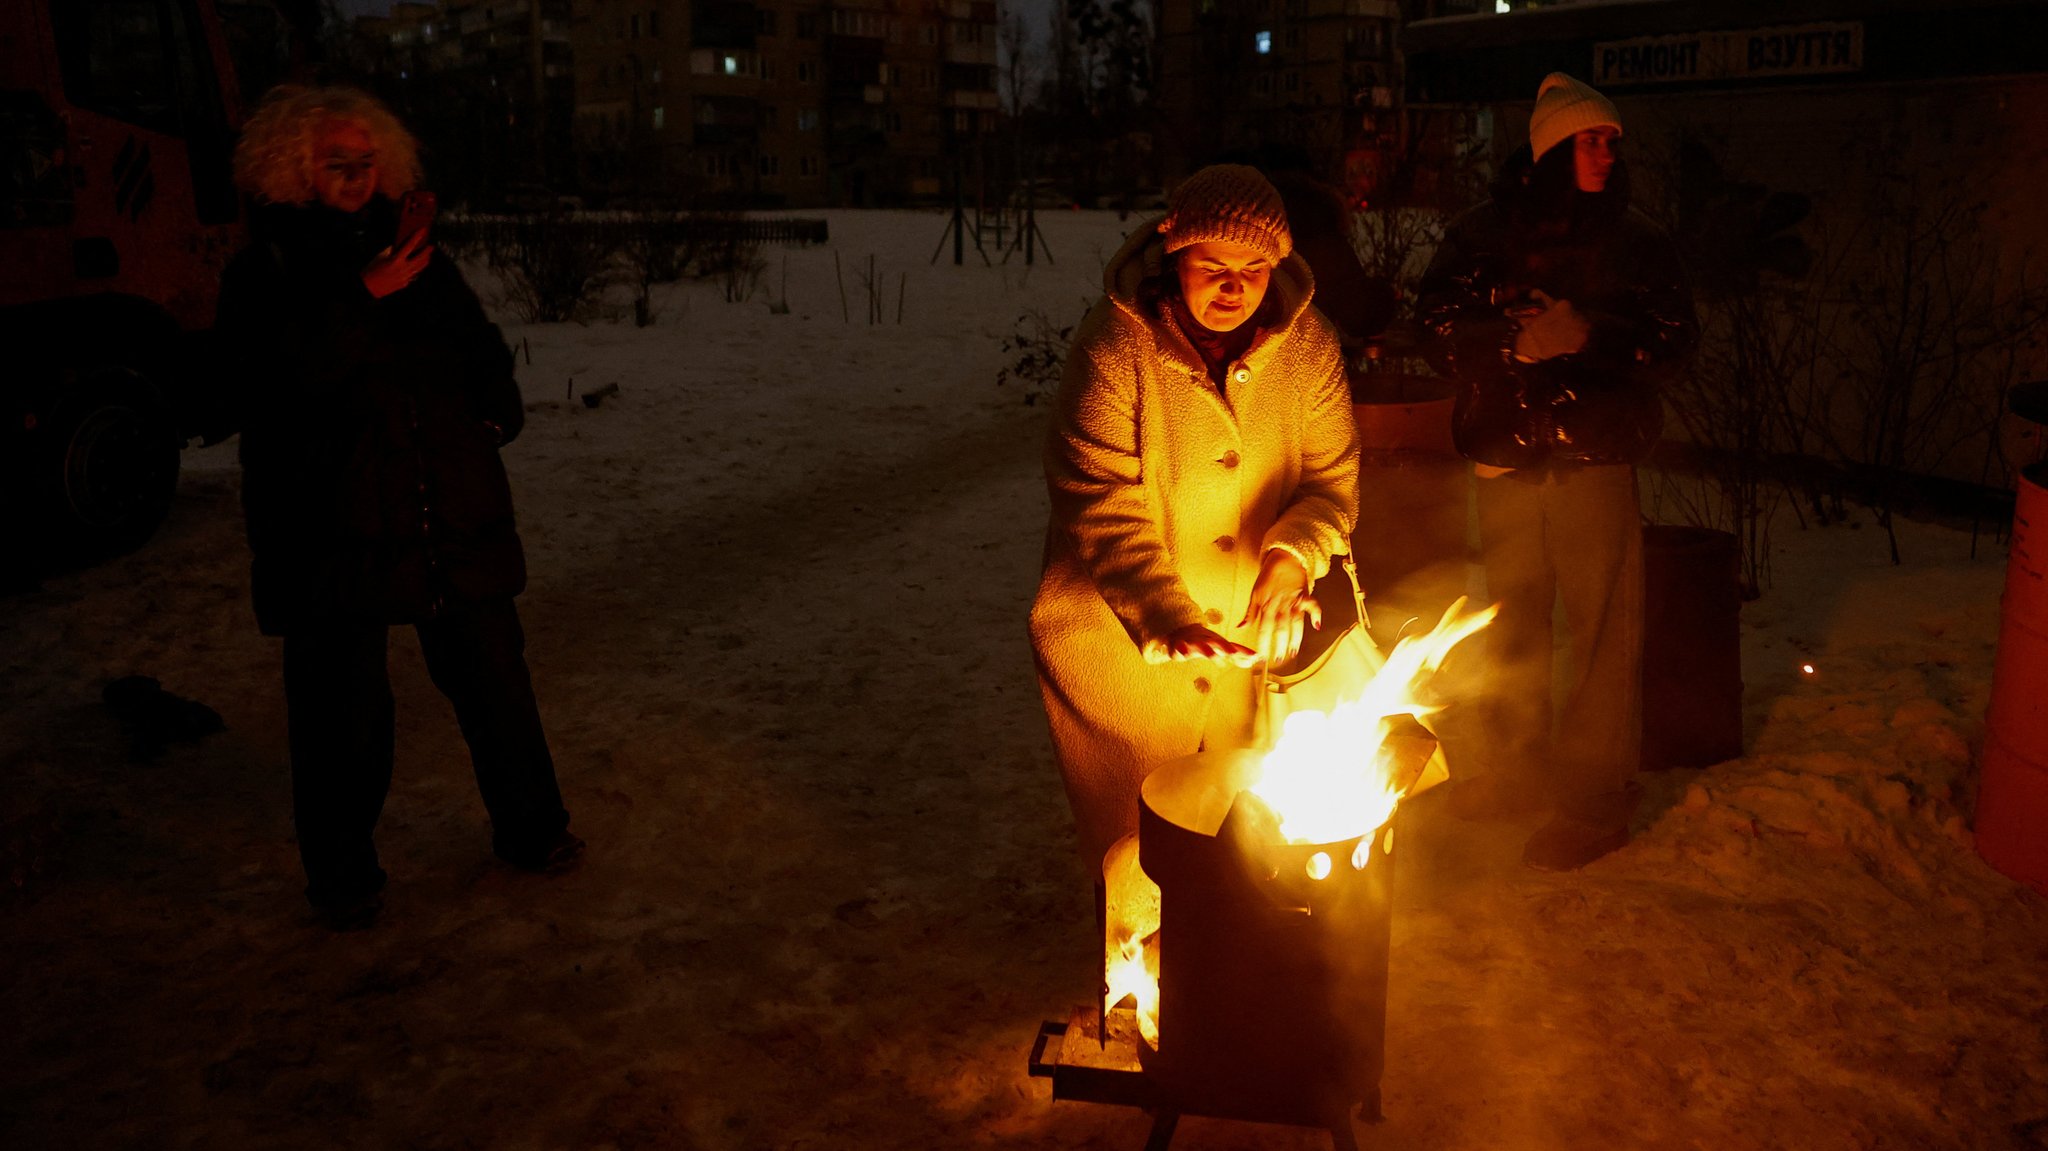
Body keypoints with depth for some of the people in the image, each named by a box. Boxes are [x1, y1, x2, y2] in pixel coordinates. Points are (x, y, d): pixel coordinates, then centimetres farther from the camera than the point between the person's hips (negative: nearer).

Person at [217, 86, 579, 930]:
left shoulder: (414, 255, 13)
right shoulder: (263, 272, 0)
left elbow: (483, 348, 23)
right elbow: (276, 378, -17)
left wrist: (495, 405, 4)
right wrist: (363, 301, -21)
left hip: (454, 518, 4)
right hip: (334, 529, -4)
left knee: (492, 674, 10)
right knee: (343, 704, 4)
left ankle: (530, 827, 28)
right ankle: (342, 874, 21)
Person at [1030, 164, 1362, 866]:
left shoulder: (1306, 343, -6)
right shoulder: (1115, 343, -18)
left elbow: (1331, 478, 0)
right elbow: (1101, 506, -23)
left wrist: (1291, 559, -21)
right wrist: (1167, 617, -36)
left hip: (1249, 645, 4)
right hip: (1121, 644, -3)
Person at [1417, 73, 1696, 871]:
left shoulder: (1634, 242, 5)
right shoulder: (1484, 234, 7)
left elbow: (1669, 339, -3)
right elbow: (1442, 332, -2)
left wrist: (1582, 335, -15)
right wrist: (1521, 338, -17)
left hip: (1594, 457, -2)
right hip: (1506, 455, 3)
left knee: (1602, 630, -5)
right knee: (1512, 622, 14)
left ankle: (1598, 796, 6)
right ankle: (1519, 764, 31)